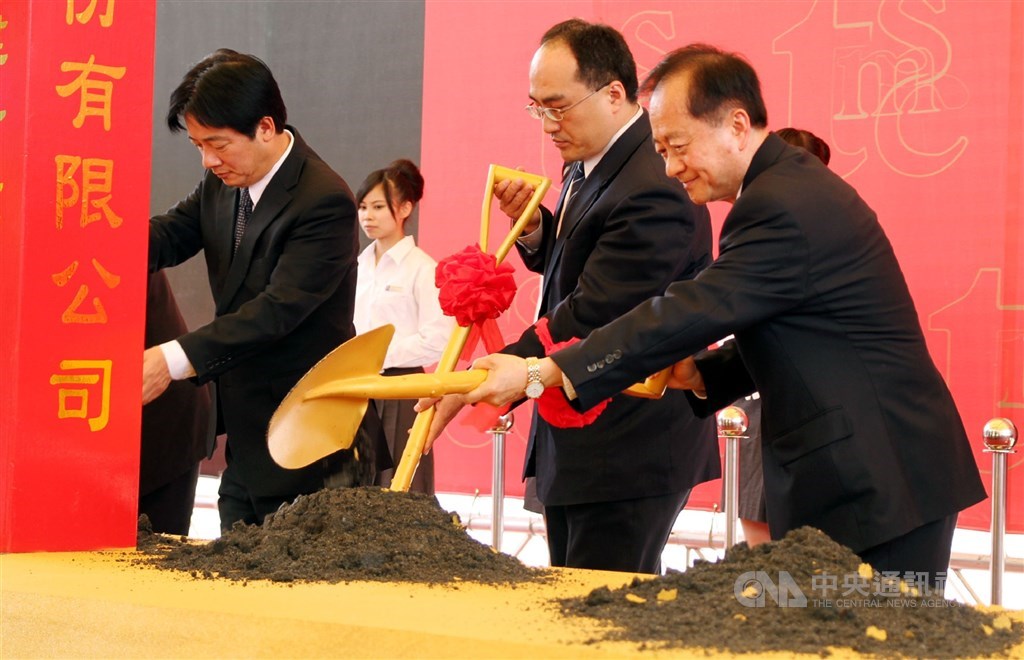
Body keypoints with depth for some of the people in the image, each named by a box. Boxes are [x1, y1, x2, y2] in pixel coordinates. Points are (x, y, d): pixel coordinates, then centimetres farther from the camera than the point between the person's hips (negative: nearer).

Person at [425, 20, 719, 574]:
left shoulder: (653, 192, -23)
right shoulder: (589, 164, 9)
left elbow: (588, 317, -25)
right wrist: (534, 227, 0)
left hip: (628, 451, -10)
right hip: (574, 437, 10)